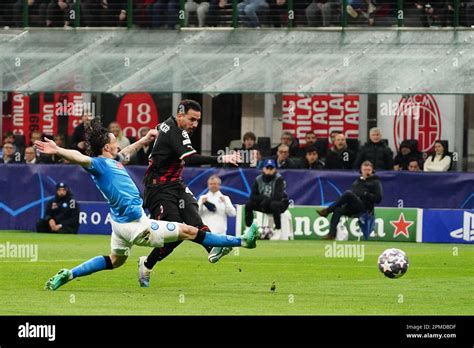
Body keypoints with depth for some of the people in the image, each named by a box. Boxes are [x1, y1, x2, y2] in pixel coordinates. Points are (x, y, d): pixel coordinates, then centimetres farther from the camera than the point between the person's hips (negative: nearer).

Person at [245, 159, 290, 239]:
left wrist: (267, 200, -29)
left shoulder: (279, 179, -16)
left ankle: (278, 229, -29)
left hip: (281, 203, -5)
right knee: (248, 204, -14)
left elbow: (278, 196, -26)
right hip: (263, 204, 5)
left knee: (274, 204, -39)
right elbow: (253, 196, -4)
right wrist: (263, 198, -19)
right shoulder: (258, 179, -1)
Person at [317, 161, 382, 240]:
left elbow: (378, 199, 3)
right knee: (338, 210, -28)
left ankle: (327, 211, -29)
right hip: (352, 207, 5)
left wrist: (365, 194, -9)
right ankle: (332, 234, -38)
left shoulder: (375, 182, 13)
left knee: (348, 193, -31)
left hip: (365, 207, -5)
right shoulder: (357, 182, 29)